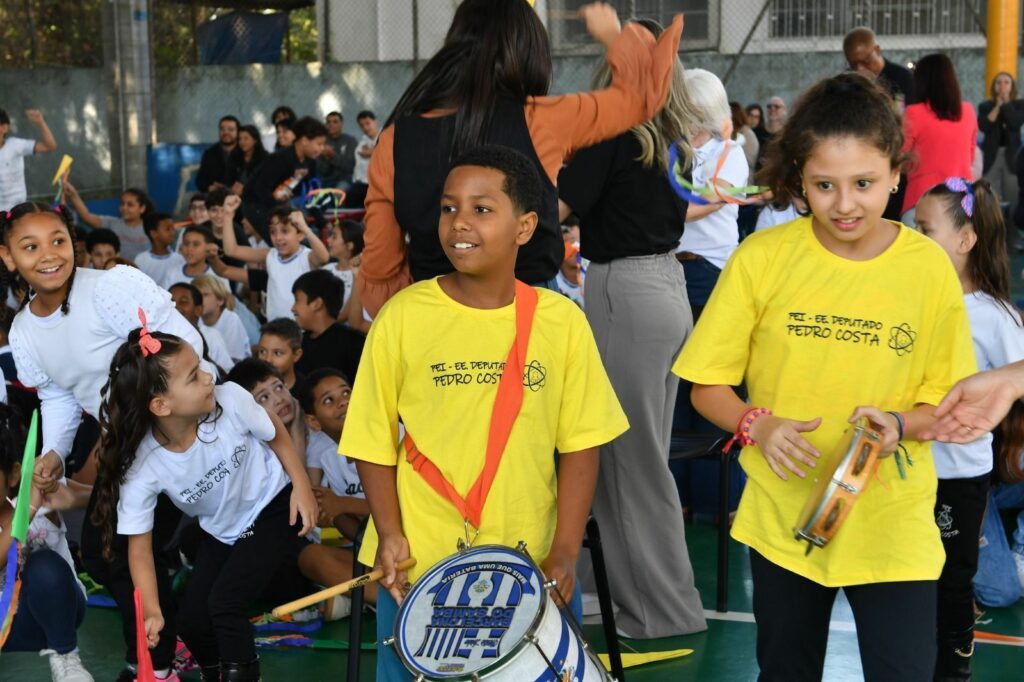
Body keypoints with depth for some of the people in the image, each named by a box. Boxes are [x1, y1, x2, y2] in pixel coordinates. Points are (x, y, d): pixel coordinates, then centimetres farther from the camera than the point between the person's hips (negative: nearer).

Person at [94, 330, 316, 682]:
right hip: (221, 532, 2)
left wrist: (301, 487, -13)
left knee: (224, 601, -19)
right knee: (192, 622, -2)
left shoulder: (230, 400, -30)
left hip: (273, 509, -2)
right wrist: (151, 611, -33)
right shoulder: (143, 467, -29)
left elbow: (275, 434, -8)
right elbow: (139, 546, -22)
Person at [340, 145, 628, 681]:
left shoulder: (561, 321, -3)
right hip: (420, 570, -1)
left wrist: (564, 552, -7)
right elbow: (373, 441, -1)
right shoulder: (403, 317, -6)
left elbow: (580, 444, 0)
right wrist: (389, 535, -12)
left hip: (530, 570, 1)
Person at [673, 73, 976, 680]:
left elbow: (947, 401, 0)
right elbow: (708, 386, -2)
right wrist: (757, 425, -21)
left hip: (893, 524, 0)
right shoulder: (761, 258, -9)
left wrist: (898, 424, -20)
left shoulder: (929, 266, -7)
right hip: (783, 518, 1)